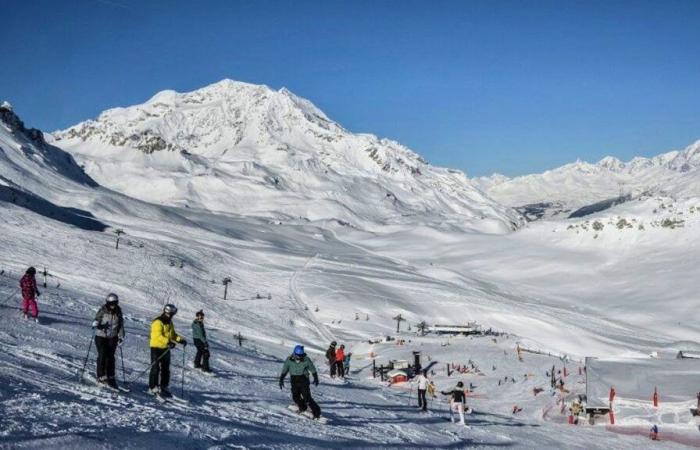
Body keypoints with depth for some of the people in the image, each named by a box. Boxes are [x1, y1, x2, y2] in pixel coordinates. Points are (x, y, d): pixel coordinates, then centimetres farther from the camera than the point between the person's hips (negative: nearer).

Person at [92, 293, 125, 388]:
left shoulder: (118, 312, 3)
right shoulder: (102, 311, -6)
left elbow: (121, 325, 10)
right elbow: (97, 319, -1)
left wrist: (121, 337, 4)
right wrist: (96, 324, -25)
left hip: (112, 338, 2)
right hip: (101, 336, -2)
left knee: (110, 356, 0)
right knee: (102, 355, -10)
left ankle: (110, 377, 8)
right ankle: (101, 376, -2)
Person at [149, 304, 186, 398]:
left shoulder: (169, 323, 14)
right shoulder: (158, 322, -14)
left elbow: (173, 335, 19)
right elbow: (158, 336, -25)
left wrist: (180, 339, 0)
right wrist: (168, 341, -37)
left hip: (165, 349, 8)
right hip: (157, 348, -8)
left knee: (165, 369, 9)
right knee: (156, 368, -6)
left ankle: (163, 387, 17)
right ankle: (153, 387, -1)